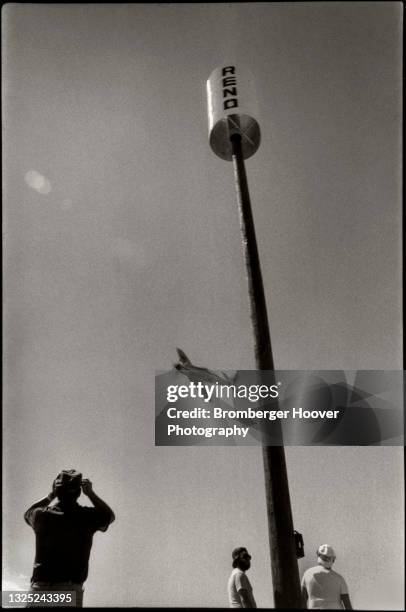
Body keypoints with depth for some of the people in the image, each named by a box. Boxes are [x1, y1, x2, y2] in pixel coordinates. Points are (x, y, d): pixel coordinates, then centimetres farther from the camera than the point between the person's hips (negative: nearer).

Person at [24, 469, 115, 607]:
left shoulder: (41, 515, -2)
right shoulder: (87, 517, -6)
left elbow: (28, 513, 24)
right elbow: (110, 515, 16)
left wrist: (50, 496, 18)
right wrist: (91, 493, 14)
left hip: (40, 587, 2)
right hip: (71, 590, -1)